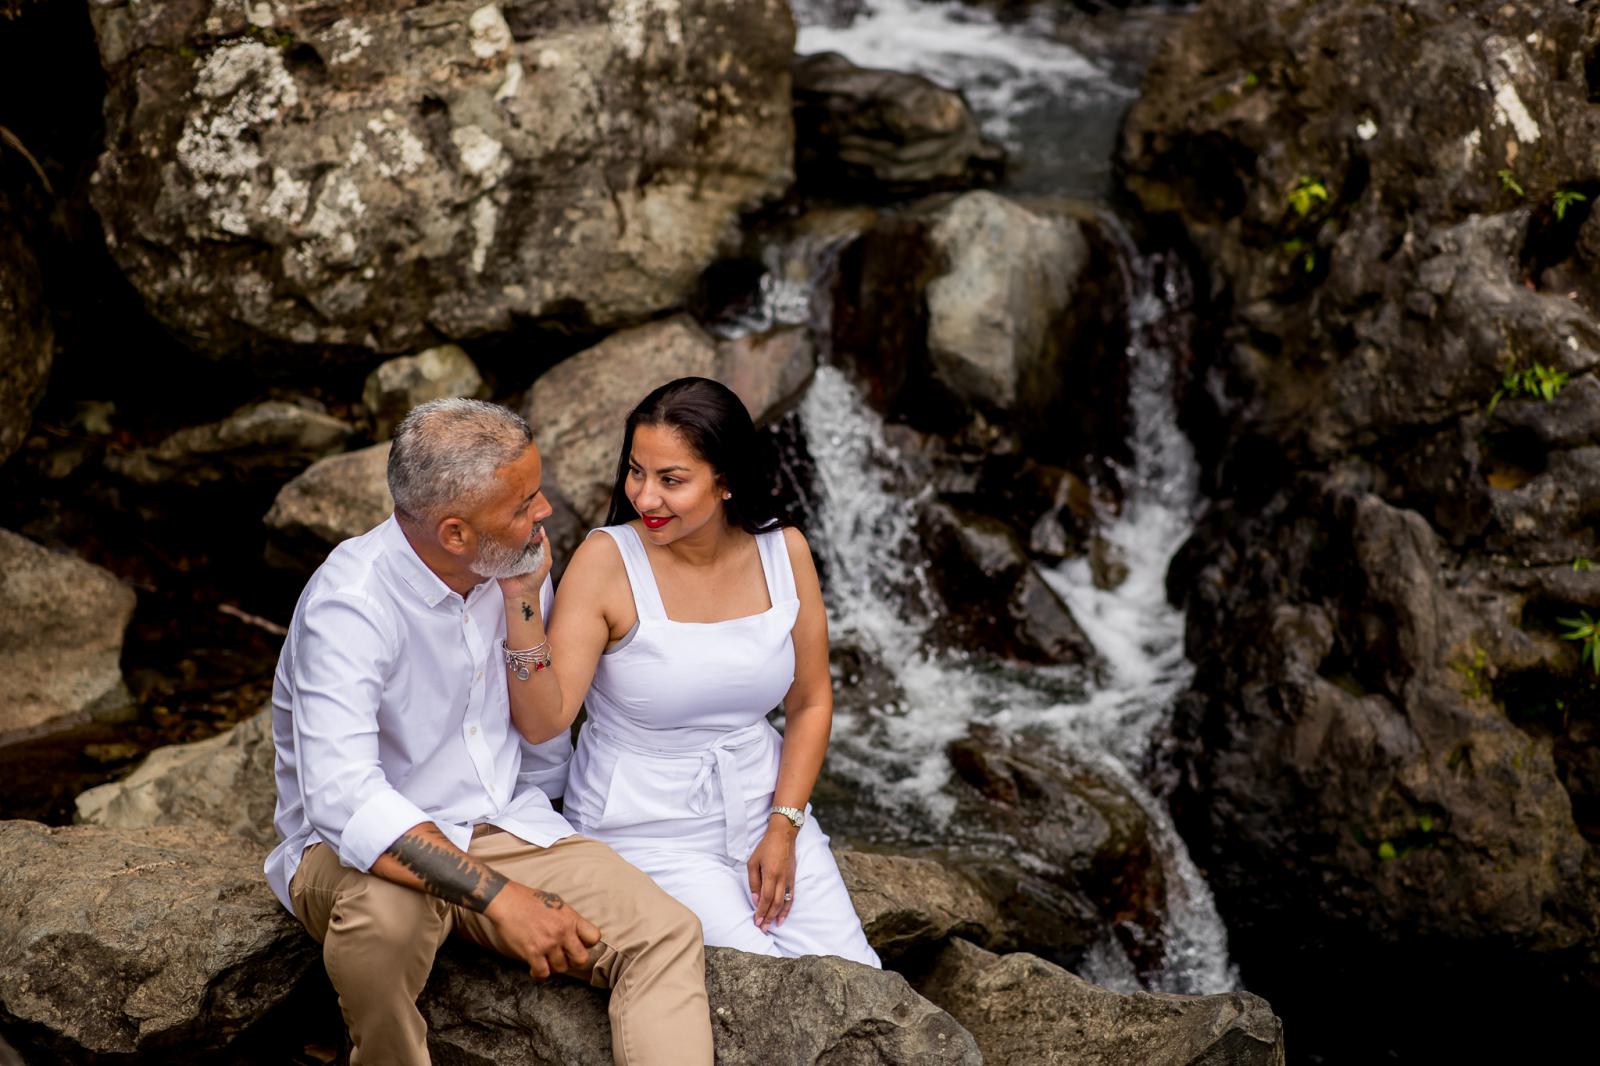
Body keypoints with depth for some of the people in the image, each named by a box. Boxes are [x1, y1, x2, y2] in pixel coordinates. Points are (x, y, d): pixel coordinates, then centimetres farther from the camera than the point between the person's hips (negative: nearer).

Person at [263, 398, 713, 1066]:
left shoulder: (519, 569, -1)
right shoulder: (349, 604, -23)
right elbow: (342, 798, -37)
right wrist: (498, 896, -39)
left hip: (506, 830, 6)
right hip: (362, 852, -5)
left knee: (668, 935, -18)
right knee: (386, 911, -40)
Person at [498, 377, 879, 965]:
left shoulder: (782, 552, -4)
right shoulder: (608, 559, -15)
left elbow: (810, 702, 6)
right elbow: (544, 717, -22)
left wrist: (783, 828, -4)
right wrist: (519, 599, -36)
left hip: (761, 804, 4)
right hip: (647, 826, -4)